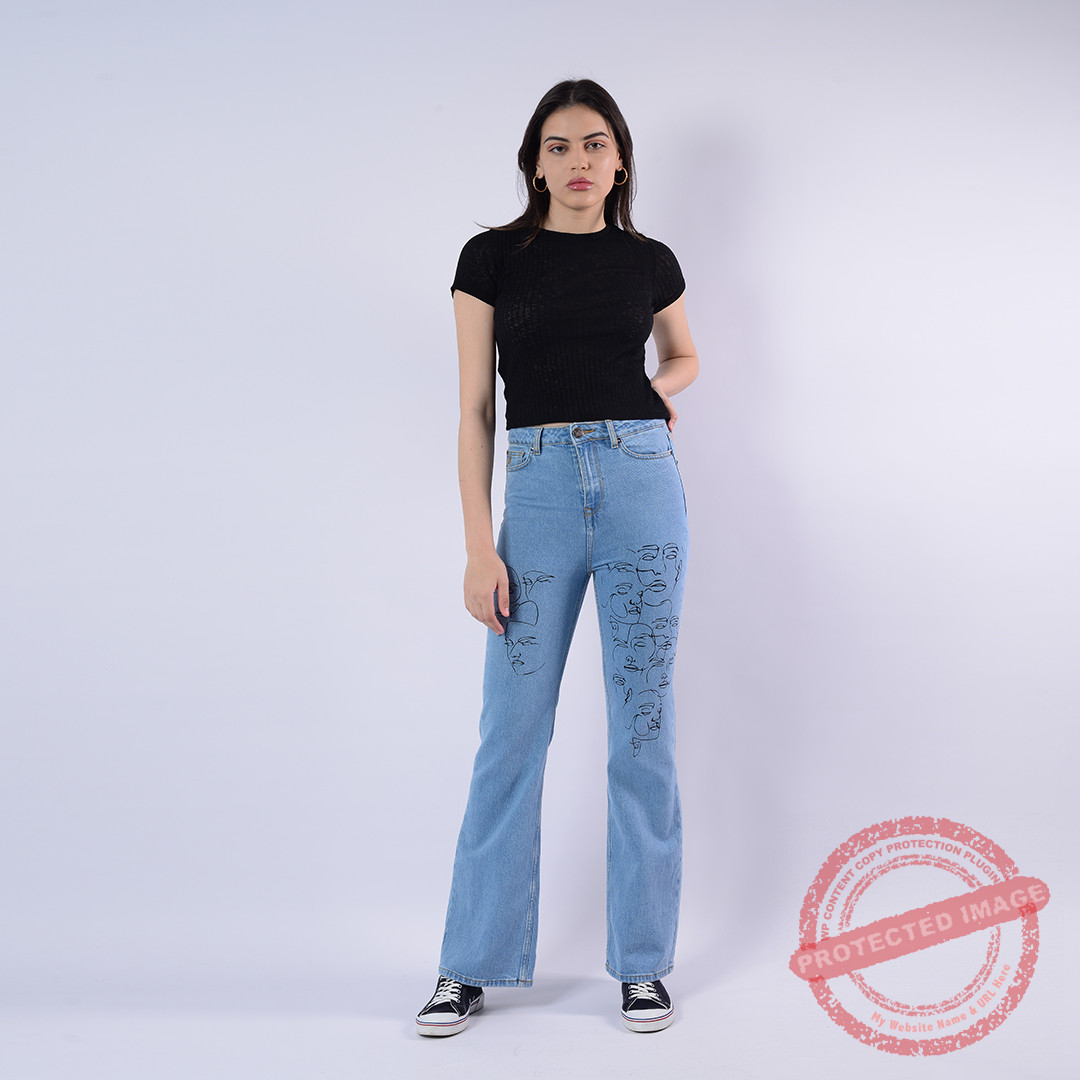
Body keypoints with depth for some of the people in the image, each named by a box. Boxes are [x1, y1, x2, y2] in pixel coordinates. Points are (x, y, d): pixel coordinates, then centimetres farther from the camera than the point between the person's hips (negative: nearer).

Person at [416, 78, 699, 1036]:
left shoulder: (650, 262, 9)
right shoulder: (493, 258, 4)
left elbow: (684, 357, 28)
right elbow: (475, 408, 0)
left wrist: (647, 393, 4)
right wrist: (480, 546, -7)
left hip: (641, 483, 2)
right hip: (539, 489, -1)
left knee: (644, 725, 4)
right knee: (512, 731, 1)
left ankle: (643, 961, 17)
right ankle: (475, 964, 15)